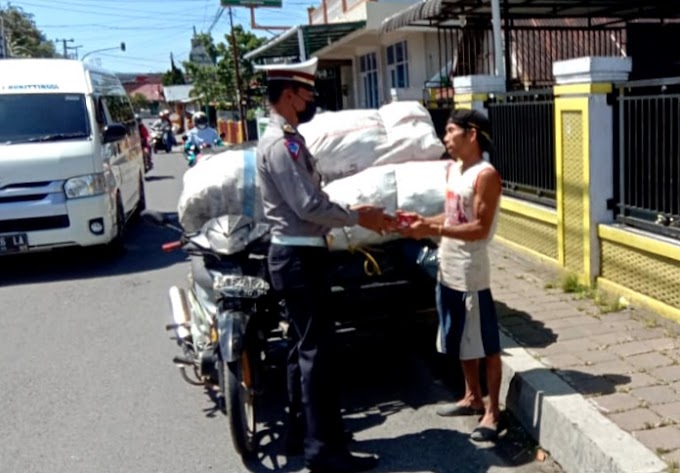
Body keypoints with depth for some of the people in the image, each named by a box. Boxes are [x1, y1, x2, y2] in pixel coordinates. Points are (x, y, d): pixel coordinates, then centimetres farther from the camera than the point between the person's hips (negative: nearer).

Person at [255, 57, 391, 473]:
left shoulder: (289, 139, 15)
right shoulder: (281, 144, -18)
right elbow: (310, 207, -23)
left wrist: (354, 212, 9)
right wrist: (358, 217, -11)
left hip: (300, 253, 11)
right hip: (299, 256, -11)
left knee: (304, 347, 16)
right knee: (317, 350, -5)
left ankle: (302, 432, 27)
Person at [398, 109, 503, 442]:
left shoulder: (486, 175, -16)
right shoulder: (453, 170, 11)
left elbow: (480, 228, -21)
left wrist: (432, 231, -26)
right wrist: (424, 220, 1)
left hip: (471, 272, -9)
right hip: (448, 270, 9)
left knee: (486, 344, 4)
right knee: (462, 340, 19)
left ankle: (492, 410, 15)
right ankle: (473, 398, 35)